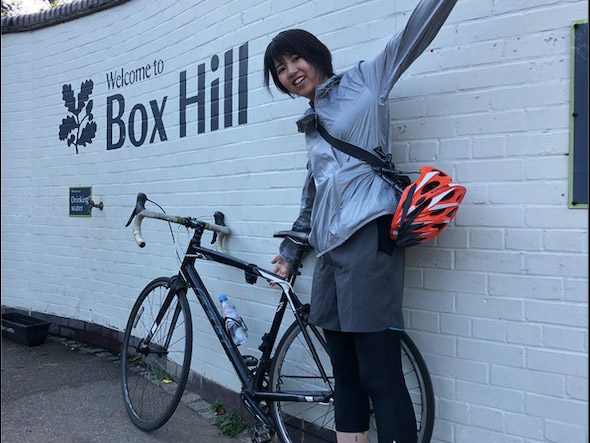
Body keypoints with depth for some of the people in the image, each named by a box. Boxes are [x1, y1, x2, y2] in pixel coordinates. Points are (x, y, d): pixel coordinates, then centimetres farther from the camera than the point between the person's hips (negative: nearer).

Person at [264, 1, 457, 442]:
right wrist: (291, 250, 35)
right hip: (329, 250, 7)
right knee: (346, 375, 9)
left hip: (368, 240, -7)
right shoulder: (311, 125, 25)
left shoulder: (363, 81, 8)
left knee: (380, 377, -9)